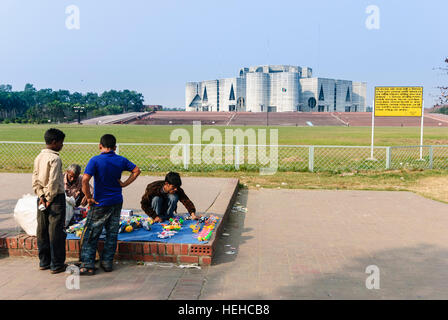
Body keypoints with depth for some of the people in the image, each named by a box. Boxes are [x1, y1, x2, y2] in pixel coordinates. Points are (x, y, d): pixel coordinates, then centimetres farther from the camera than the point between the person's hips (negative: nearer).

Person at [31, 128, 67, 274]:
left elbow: (35, 180, 5)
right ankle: (57, 265, 6)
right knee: (56, 232, -1)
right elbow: (53, 182, -20)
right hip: (56, 198, -8)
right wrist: (50, 199, -11)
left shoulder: (38, 157, 9)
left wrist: (41, 196, -1)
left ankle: (44, 262, 22)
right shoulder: (55, 158, -16)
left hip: (42, 199, 8)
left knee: (42, 231, 13)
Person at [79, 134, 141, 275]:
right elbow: (136, 171, 12)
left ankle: (88, 265, 7)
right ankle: (107, 263, 20)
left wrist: (89, 198, -11)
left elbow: (85, 180, -22)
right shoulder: (121, 160, 0)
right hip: (117, 202, 4)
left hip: (100, 204, -4)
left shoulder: (95, 160, -13)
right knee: (112, 234, 13)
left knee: (90, 235, 6)